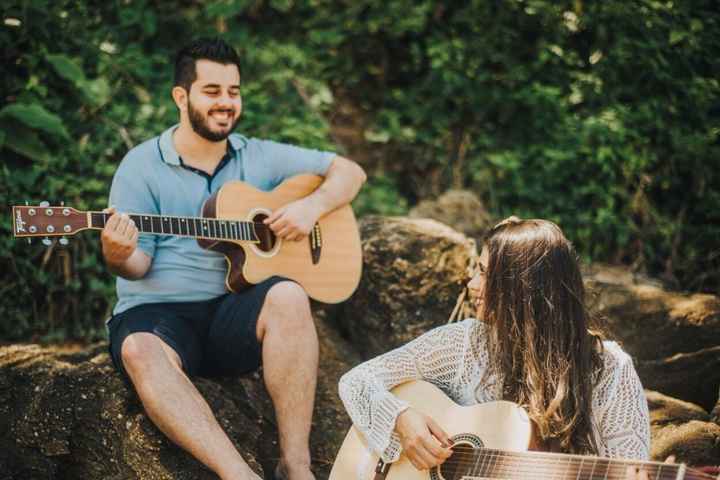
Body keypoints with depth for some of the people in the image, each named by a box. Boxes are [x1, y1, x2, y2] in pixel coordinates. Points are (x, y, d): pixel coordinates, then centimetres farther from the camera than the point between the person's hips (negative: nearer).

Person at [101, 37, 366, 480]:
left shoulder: (259, 158, 12)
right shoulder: (142, 165, 4)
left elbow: (349, 172, 15)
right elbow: (138, 264, -2)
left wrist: (313, 206, -4)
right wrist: (118, 258, -26)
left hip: (235, 314, 2)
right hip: (157, 312, -2)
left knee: (287, 297, -32)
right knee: (140, 351, -37)